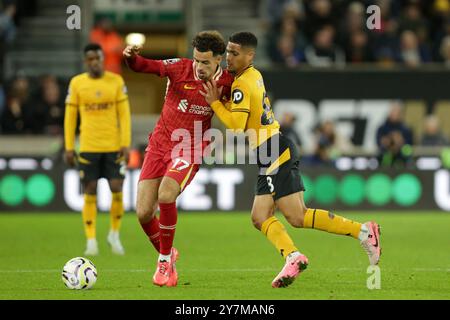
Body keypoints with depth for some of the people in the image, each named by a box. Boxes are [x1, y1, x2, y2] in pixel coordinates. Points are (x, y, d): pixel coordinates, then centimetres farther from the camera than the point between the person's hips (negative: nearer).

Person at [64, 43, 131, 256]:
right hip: (88, 147, 0)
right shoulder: (76, 83, 2)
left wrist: (126, 144, -5)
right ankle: (91, 241, 5)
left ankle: (114, 234, 16)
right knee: (90, 193, -1)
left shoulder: (116, 81, 2)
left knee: (117, 190, -5)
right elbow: (70, 116, 5)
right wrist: (69, 148, 2)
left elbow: (124, 114, 2)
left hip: (113, 146, 0)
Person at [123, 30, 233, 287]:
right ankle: (166, 255, 25)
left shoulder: (227, 83, -5)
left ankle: (166, 260, -8)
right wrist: (132, 57, -39)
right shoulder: (180, 68, -8)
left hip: (190, 149, -2)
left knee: (166, 196, -29)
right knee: (144, 212, -6)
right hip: (160, 143, 2)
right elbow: (147, 66, -18)